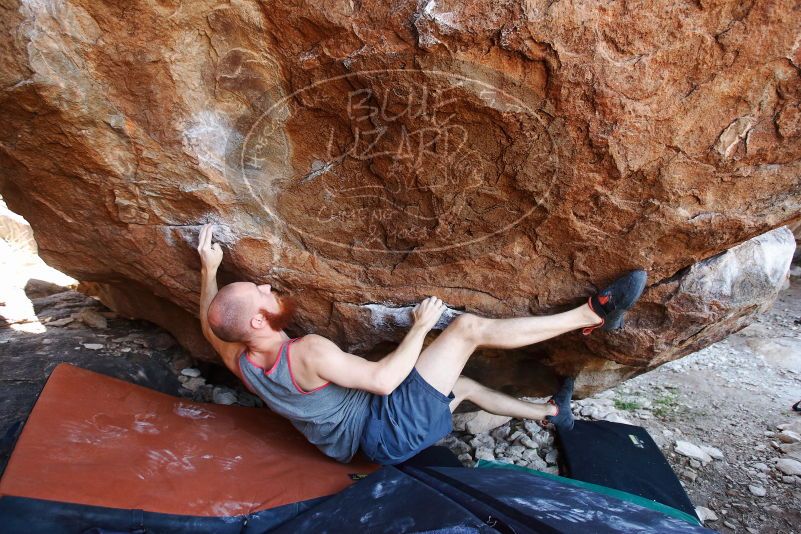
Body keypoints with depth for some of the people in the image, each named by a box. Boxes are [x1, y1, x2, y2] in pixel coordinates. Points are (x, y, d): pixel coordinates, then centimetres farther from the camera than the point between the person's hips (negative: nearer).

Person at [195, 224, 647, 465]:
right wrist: (422, 325, -16)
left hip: (375, 440, 9)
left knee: (462, 384, 27)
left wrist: (209, 269, 9)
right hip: (393, 429, -9)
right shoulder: (308, 351, -31)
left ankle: (549, 413, 45)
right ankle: (592, 315, -4)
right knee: (468, 327, -16)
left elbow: (211, 327, 16)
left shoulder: (242, 364, -4)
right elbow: (383, 379, -29)